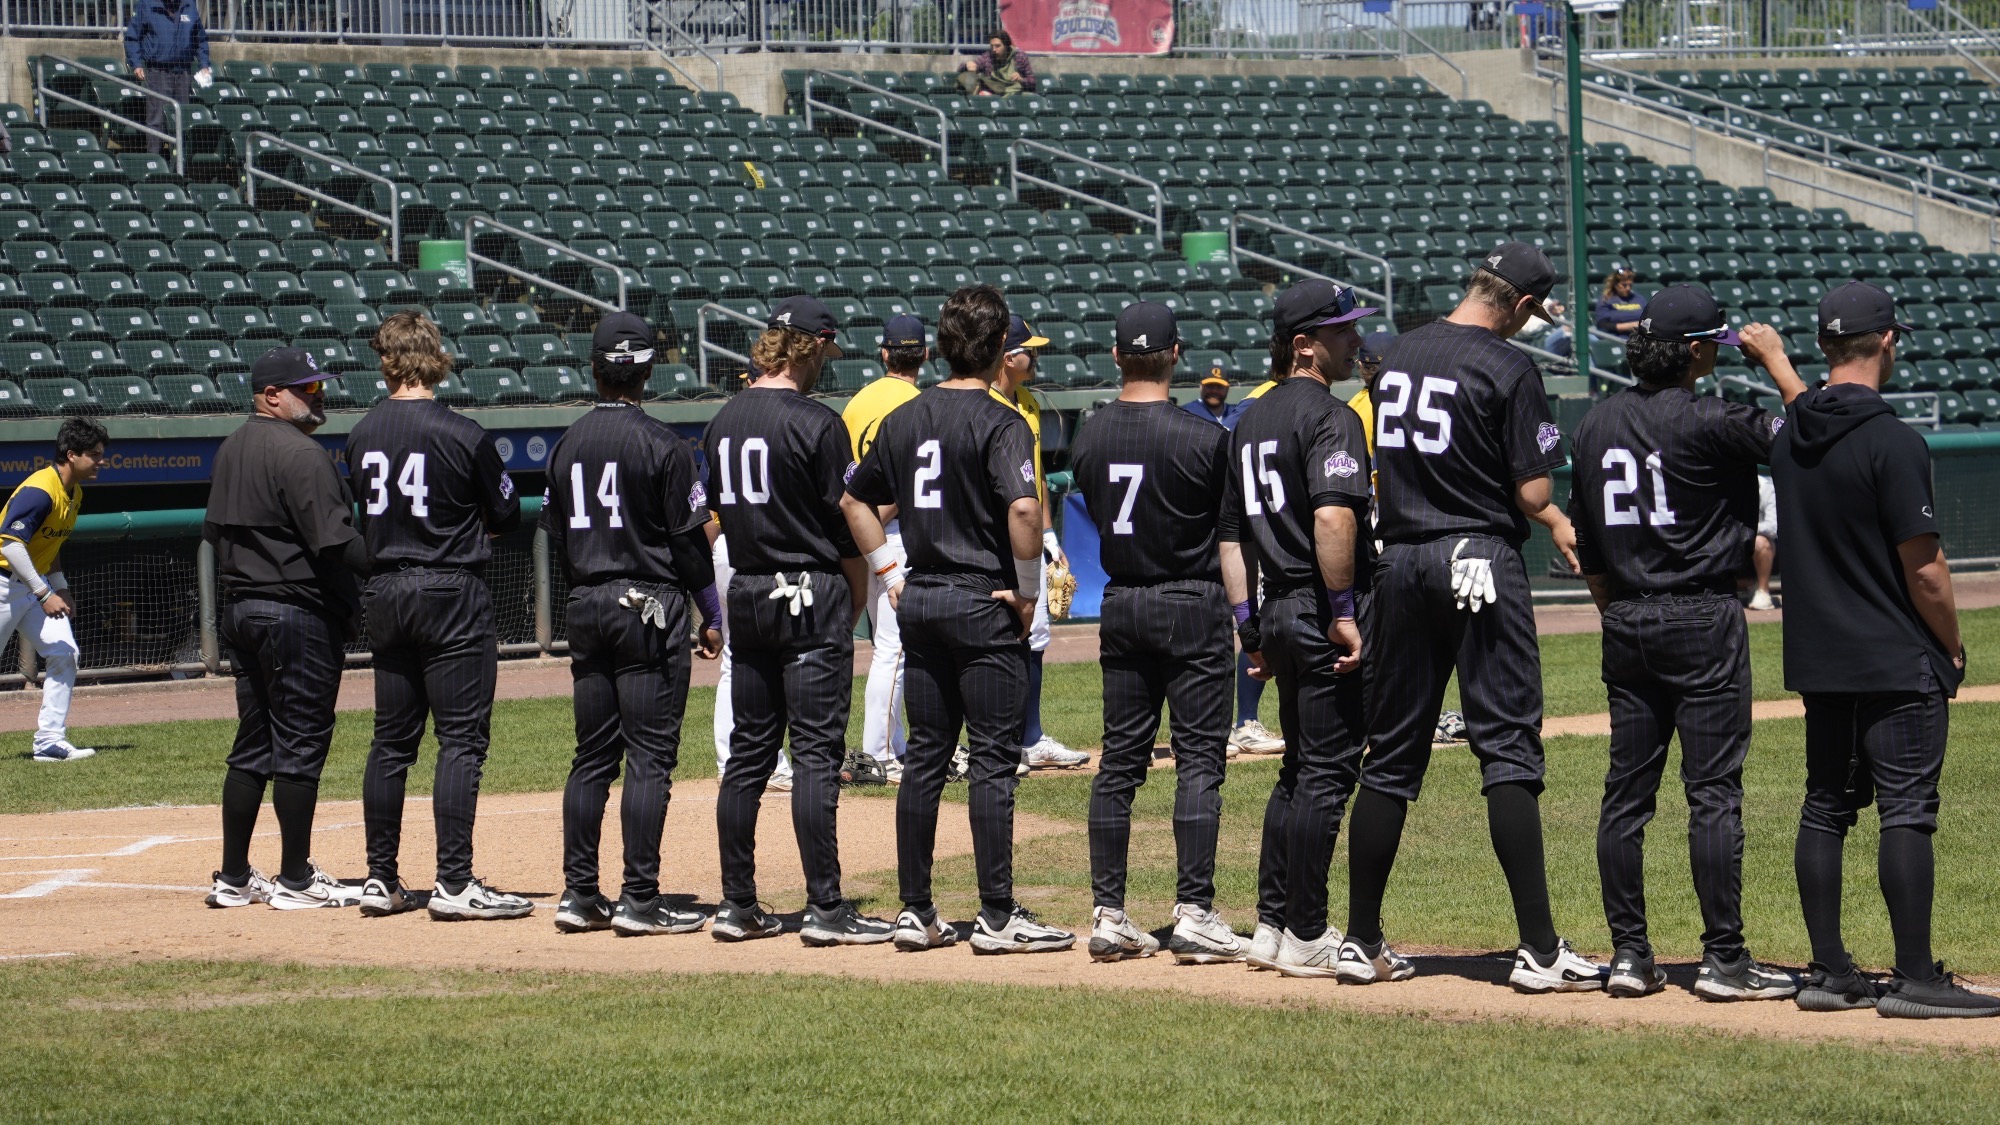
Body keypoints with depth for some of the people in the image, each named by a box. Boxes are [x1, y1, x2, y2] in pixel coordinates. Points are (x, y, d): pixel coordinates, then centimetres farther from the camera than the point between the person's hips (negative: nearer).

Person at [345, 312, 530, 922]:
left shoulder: (362, 435, 3)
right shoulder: (462, 435, -12)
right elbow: (506, 517, -3)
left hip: (384, 594, 6)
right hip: (452, 595, -6)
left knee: (392, 740, 12)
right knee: (462, 739, -3)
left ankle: (381, 879, 15)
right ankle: (454, 884, -7)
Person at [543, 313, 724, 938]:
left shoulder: (567, 445, 7)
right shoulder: (660, 445, -10)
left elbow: (555, 536, 11)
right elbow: (689, 540, -9)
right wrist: (712, 616, 0)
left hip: (586, 606, 6)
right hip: (650, 606, -6)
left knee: (592, 757, 11)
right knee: (650, 755, -4)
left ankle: (579, 895, 11)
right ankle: (640, 900, -6)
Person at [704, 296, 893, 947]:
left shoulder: (723, 422, 8)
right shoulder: (815, 424, -13)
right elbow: (846, 527, -9)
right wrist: (856, 600, 5)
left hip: (746, 595, 7)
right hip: (812, 599, -7)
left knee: (748, 753, 10)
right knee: (816, 754, -6)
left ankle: (738, 905, 12)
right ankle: (825, 909, -7)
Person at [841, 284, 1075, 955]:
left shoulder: (904, 420, 10)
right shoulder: (999, 423, -11)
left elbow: (855, 500, 18)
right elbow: (1023, 507, -25)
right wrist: (1028, 593, -14)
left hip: (919, 600, 6)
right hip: (983, 604, -6)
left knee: (924, 757, 11)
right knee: (993, 760, -3)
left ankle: (915, 913, 12)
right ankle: (997, 918, -3)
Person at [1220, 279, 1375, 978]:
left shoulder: (1250, 421, 17)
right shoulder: (1327, 415, -11)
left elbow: (1231, 530, 19)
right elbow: (1333, 516, -25)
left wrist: (1248, 623, 20)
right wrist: (1343, 611, -22)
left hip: (1278, 611, 9)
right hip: (1322, 612, -9)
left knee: (1300, 770, 17)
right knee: (1326, 771, -4)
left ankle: (1272, 927, 20)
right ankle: (1308, 939, -2)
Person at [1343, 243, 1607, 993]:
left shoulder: (1398, 354, 10)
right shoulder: (1507, 368, -10)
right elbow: (1532, 492, -14)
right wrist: (1552, 519, 11)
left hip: (1400, 559, 6)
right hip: (1479, 563, -6)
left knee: (1391, 754, 12)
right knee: (1508, 750, -6)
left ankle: (1361, 939, 15)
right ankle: (1539, 950, -9)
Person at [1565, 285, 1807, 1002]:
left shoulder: (1595, 425, 8)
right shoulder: (1706, 422, -13)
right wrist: (1777, 362, 4)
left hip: (1625, 626, 7)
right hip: (1702, 620, -7)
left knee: (1625, 793, 7)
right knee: (1714, 790, -4)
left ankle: (1629, 956, 9)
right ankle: (1723, 960, -3)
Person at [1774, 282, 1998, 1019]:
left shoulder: (1789, 437, 4)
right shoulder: (1890, 441, -17)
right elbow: (1923, 570, -16)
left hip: (1816, 657, 7)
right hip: (1897, 661, -7)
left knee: (1825, 809, 10)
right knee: (1907, 812, -5)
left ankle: (1829, 973, 13)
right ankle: (1914, 979, -5)